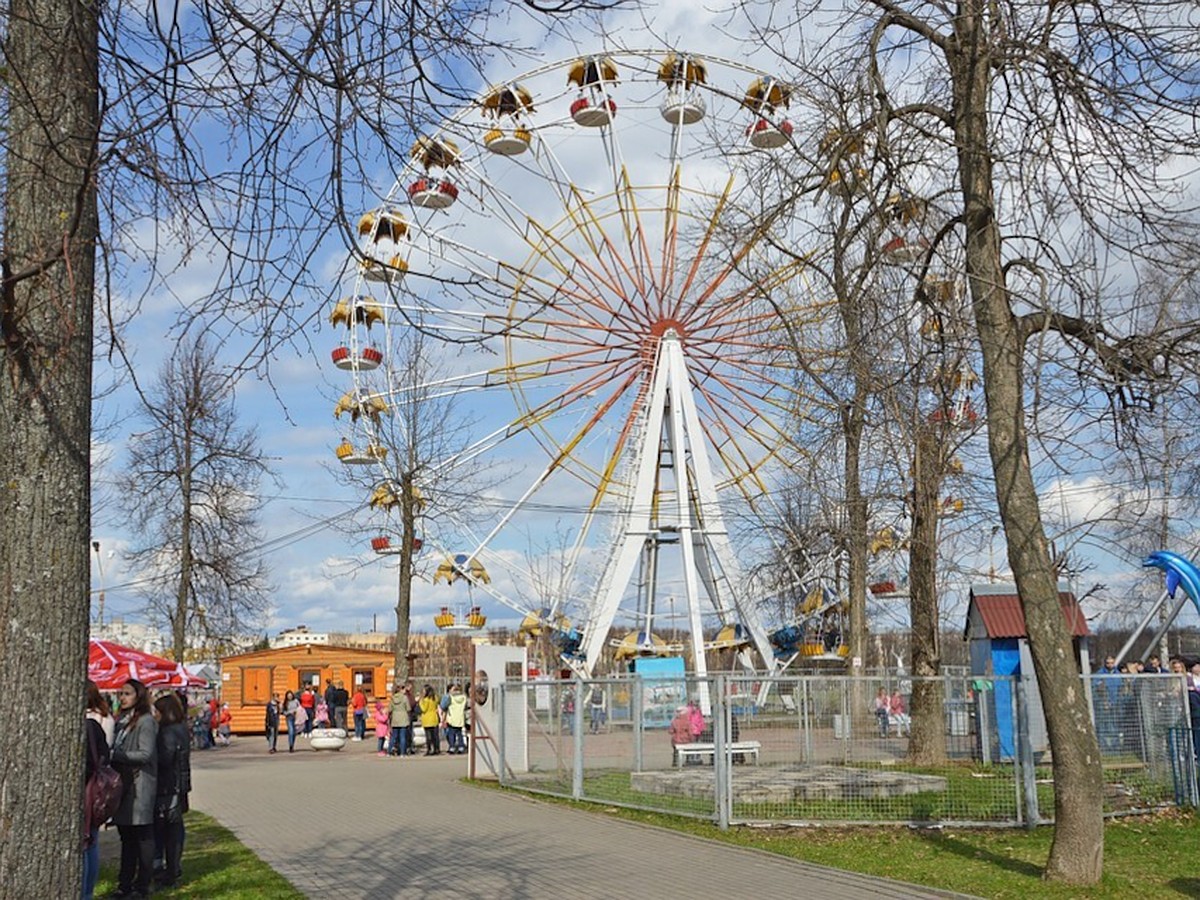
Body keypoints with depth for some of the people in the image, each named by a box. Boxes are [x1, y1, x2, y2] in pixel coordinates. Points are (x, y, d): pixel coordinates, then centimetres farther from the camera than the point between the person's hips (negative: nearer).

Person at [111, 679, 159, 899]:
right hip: (123, 784, 8)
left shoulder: (146, 721, -9)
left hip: (140, 786, -8)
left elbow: (146, 754, -16)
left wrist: (115, 755, -16)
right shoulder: (122, 720, 16)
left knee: (143, 837, 0)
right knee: (126, 836, 13)